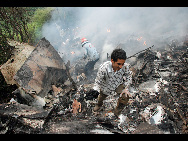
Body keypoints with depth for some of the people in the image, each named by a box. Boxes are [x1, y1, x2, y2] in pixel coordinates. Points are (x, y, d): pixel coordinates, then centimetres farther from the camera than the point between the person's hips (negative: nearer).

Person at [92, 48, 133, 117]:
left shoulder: (125, 66, -34)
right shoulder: (103, 68, -40)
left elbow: (128, 76, -11)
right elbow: (98, 81, -23)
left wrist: (126, 88, -20)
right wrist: (95, 91, -38)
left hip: (118, 84, 1)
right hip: (106, 86, 0)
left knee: (125, 96, -25)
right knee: (101, 96, 27)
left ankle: (117, 111, 7)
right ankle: (99, 104, 69)